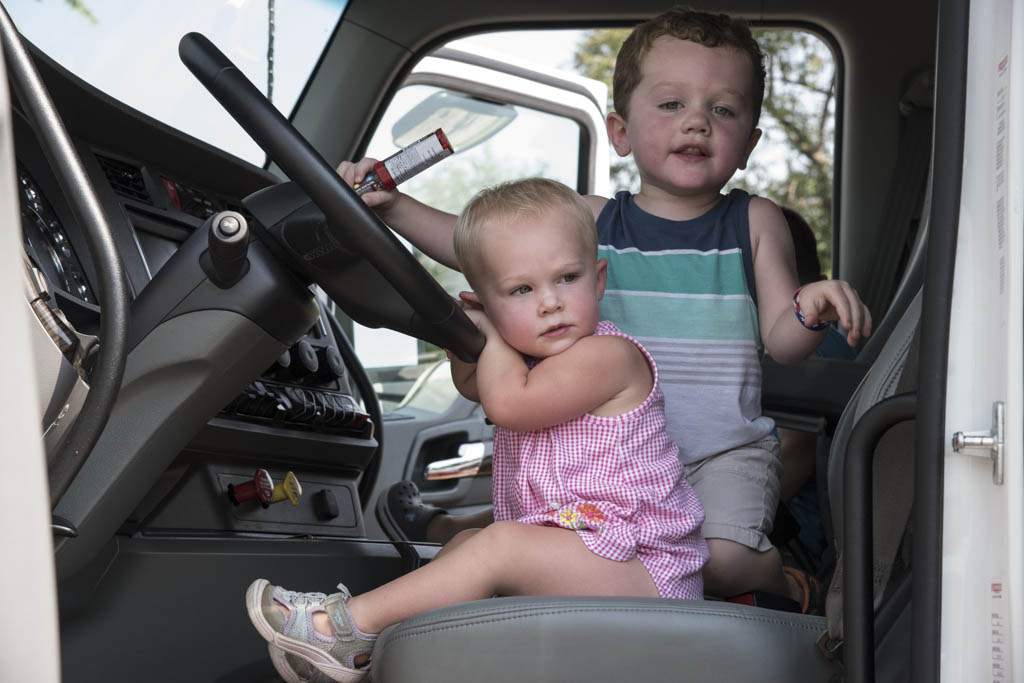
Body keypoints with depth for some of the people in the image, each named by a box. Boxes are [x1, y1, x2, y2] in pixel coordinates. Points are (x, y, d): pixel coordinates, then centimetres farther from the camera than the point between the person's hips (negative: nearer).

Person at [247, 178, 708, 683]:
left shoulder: (609, 355, -18)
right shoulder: (527, 357, 12)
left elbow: (506, 403, -25)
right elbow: (472, 386, 32)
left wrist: (492, 334, -7)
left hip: (644, 572, -10)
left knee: (503, 546, -26)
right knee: (465, 543, 16)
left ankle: (353, 623, -19)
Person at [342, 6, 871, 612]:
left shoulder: (756, 222, -1)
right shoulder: (591, 221, 1)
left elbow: (781, 341, -3)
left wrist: (811, 312, -27)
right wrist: (391, 205, -10)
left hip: (724, 450, -2)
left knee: (720, 560, -25)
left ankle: (783, 585, 9)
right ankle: (460, 529, 29)